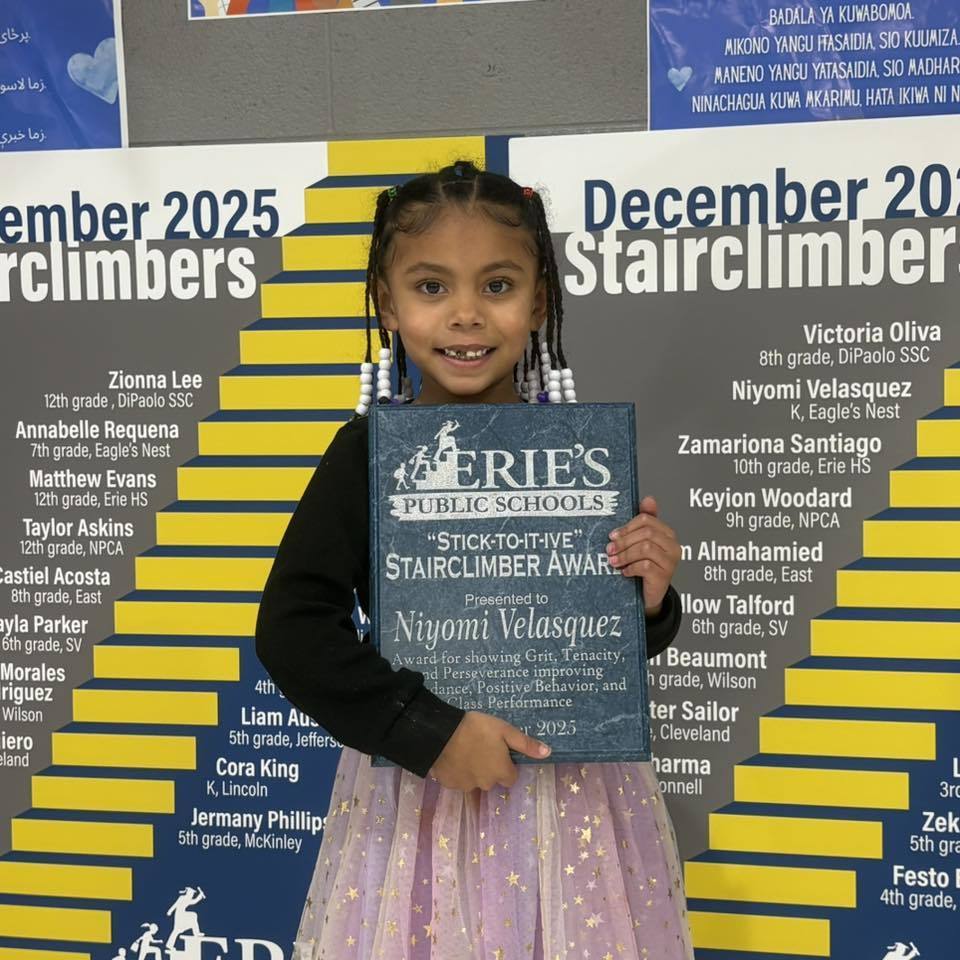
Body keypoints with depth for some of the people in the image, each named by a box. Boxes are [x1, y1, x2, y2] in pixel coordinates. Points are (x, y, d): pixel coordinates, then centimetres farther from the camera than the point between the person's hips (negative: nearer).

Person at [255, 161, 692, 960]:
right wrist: (430, 732, -18)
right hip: (418, 790, -1)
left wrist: (650, 600, -14)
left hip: (577, 786, 2)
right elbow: (292, 628, -13)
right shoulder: (370, 450, -9)